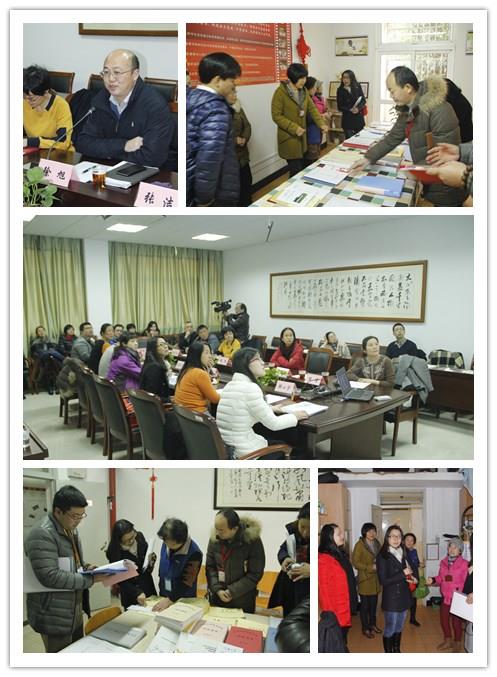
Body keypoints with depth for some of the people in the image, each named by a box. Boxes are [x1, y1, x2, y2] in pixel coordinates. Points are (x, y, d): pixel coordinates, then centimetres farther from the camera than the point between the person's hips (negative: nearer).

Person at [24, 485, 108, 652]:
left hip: (75, 610, 9)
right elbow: (49, 576, -28)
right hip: (54, 617, -9)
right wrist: (90, 579, -24)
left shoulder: (70, 530, 8)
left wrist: (85, 567, -1)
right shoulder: (42, 534, -22)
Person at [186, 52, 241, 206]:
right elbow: (209, 157, -27)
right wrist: (205, 199, -21)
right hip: (217, 194, -8)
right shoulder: (216, 109, -18)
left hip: (193, 189, 8)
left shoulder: (191, 96, 8)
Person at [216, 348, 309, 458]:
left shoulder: (230, 385, 5)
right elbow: (273, 424, -15)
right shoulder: (250, 388, -20)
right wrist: (295, 416, 1)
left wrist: (269, 409, 17)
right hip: (244, 452, -8)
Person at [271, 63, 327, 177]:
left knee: (302, 169, 14)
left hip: (302, 136, 7)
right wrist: (294, 128, -24)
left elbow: (312, 108, 7)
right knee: (296, 172, -7)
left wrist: (321, 124, -9)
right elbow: (276, 116, -17)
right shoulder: (280, 92, -15)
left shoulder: (303, 91, 7)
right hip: (289, 137, -7)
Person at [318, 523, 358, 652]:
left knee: (342, 644, 16)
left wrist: (351, 609, 14)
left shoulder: (340, 555, 9)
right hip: (335, 614, -8)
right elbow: (324, 590, -18)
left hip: (345, 612, 8)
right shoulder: (324, 560, -18)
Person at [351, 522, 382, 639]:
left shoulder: (377, 543, 5)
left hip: (375, 578, 6)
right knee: (365, 605, 5)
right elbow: (355, 562, -16)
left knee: (374, 603, 16)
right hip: (365, 579, -6)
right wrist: (371, 567, -21)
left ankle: (372, 624, 34)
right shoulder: (359, 545, -15)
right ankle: (365, 629, 19)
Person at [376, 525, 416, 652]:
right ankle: (388, 651, 23)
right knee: (390, 629, 6)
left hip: (404, 596, 6)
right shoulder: (382, 556, -16)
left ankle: (397, 650, 35)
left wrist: (410, 578, -2)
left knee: (399, 628, 19)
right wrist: (403, 574, -19)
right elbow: (383, 581, -18)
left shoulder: (402, 553, 6)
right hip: (391, 598, -6)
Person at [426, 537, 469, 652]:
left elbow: (466, 582, -16)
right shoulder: (443, 562, 2)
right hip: (445, 597, 5)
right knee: (443, 619, 16)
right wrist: (433, 580, -9)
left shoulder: (464, 564, -15)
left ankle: (457, 644, 32)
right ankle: (448, 641, 39)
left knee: (456, 621, 9)